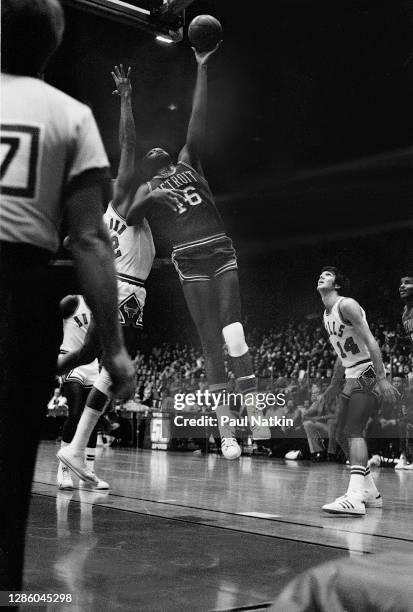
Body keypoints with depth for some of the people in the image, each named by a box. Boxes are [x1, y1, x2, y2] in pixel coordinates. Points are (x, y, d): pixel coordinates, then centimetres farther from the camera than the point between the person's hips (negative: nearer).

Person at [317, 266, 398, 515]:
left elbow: (370, 341, -21)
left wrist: (382, 379, -28)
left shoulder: (346, 305, -13)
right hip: (352, 377, 10)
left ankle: (355, 498, -27)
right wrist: (335, 385, 27)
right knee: (342, 434, 9)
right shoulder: (327, 314, 16)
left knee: (354, 431, -20)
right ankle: (370, 493, 19)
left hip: (368, 373, -10)